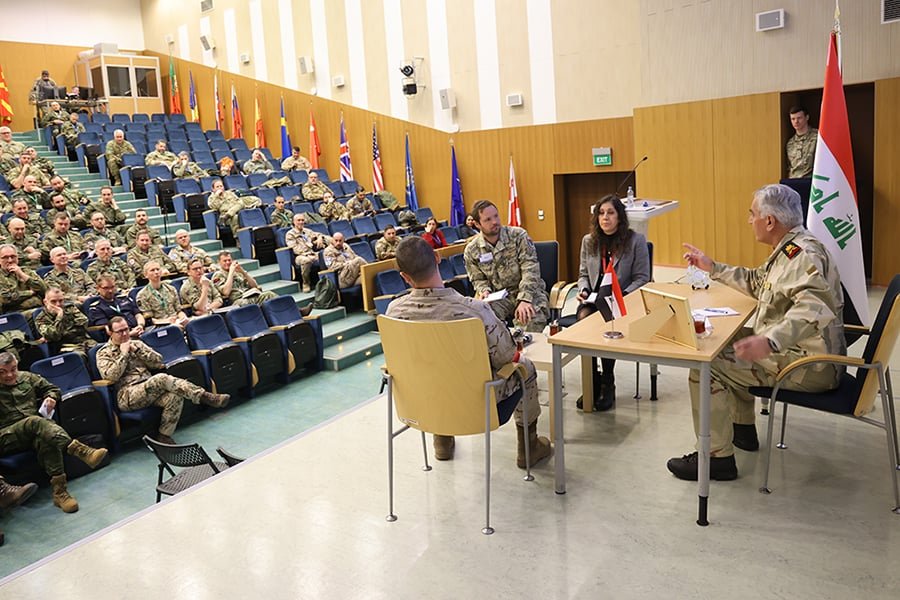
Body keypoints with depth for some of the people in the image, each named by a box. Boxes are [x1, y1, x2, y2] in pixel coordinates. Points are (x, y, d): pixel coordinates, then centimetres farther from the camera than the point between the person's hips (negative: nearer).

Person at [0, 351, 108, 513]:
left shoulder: (26, 378, 19)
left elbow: (52, 388, 28)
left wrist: (51, 397, 6)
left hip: (34, 431, 4)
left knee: (48, 441, -35)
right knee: (35, 421, -38)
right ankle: (80, 450, -55)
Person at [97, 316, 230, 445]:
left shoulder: (136, 343, 20)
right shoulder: (103, 353, 9)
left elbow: (158, 362, 9)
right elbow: (111, 376, -9)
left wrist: (136, 350, 0)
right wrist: (124, 353, -6)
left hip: (149, 389, 5)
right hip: (128, 396, -5)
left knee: (175, 397, -29)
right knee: (161, 379, -33)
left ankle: (164, 436, -18)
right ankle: (204, 396, -37)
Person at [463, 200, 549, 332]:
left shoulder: (518, 235, -5)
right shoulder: (471, 250, 2)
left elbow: (530, 269, -13)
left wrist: (524, 299, -26)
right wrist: (484, 291, -13)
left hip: (528, 292, -1)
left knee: (533, 320, -34)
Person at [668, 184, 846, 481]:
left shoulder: (802, 254, -22)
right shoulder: (792, 249, 12)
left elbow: (813, 309, -39)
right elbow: (757, 282, 27)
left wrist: (770, 341, -53)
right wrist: (712, 267, 26)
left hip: (810, 365, -11)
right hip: (797, 350, 11)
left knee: (705, 365, -15)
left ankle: (718, 456, -5)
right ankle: (743, 428, 32)